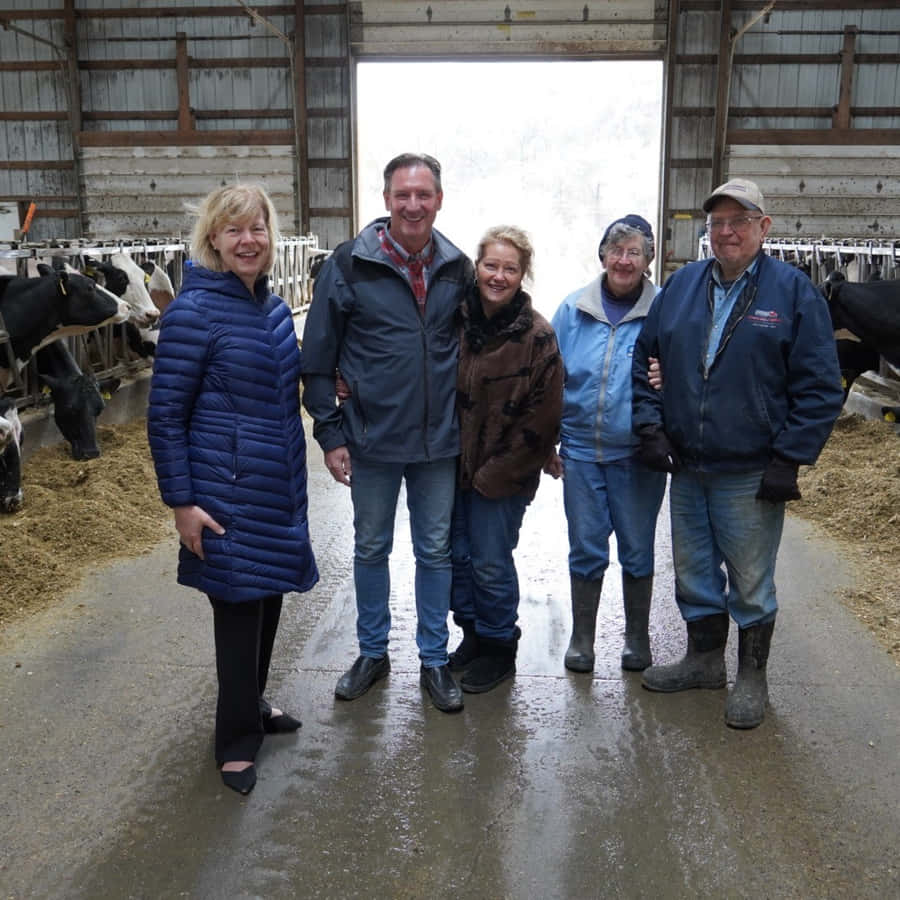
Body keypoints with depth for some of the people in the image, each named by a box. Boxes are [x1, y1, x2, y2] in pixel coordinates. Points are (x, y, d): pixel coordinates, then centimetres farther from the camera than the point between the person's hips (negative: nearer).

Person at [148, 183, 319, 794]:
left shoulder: (274, 307, 8)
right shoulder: (194, 311, -14)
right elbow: (165, 415, -13)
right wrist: (181, 501, -15)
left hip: (280, 487, 7)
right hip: (227, 490, -7)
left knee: (269, 596, 16)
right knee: (238, 605, 2)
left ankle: (253, 703, 38)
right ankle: (237, 738, 21)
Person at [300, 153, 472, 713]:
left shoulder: (457, 268, 1)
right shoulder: (350, 264, -8)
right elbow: (318, 357, -5)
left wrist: (468, 424, 8)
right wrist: (330, 434, -8)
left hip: (439, 441, 2)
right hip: (372, 440, -2)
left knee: (436, 551, 12)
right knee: (371, 549, 14)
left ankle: (435, 659, 28)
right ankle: (373, 652, 33)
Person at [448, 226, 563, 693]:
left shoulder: (537, 336, -12)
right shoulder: (454, 317, -1)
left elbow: (540, 418, -12)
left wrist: (494, 474, -12)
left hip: (502, 474, -4)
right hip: (452, 462, 5)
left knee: (490, 562, 4)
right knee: (456, 553, 14)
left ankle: (498, 647, 26)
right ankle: (472, 634, 35)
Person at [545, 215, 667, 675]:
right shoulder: (573, 309, 2)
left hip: (638, 455, -1)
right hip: (581, 451, 2)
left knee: (637, 550, 11)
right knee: (586, 548, 10)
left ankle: (637, 638, 30)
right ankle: (581, 637, 27)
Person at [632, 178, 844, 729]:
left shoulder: (794, 291, -6)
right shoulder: (682, 285, 6)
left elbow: (821, 388, -8)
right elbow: (641, 357, 11)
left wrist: (788, 459, -12)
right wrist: (651, 425, 0)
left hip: (751, 475, -4)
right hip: (686, 468, 5)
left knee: (750, 582, 9)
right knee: (694, 574, 17)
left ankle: (752, 678, 28)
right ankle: (705, 661, 37)